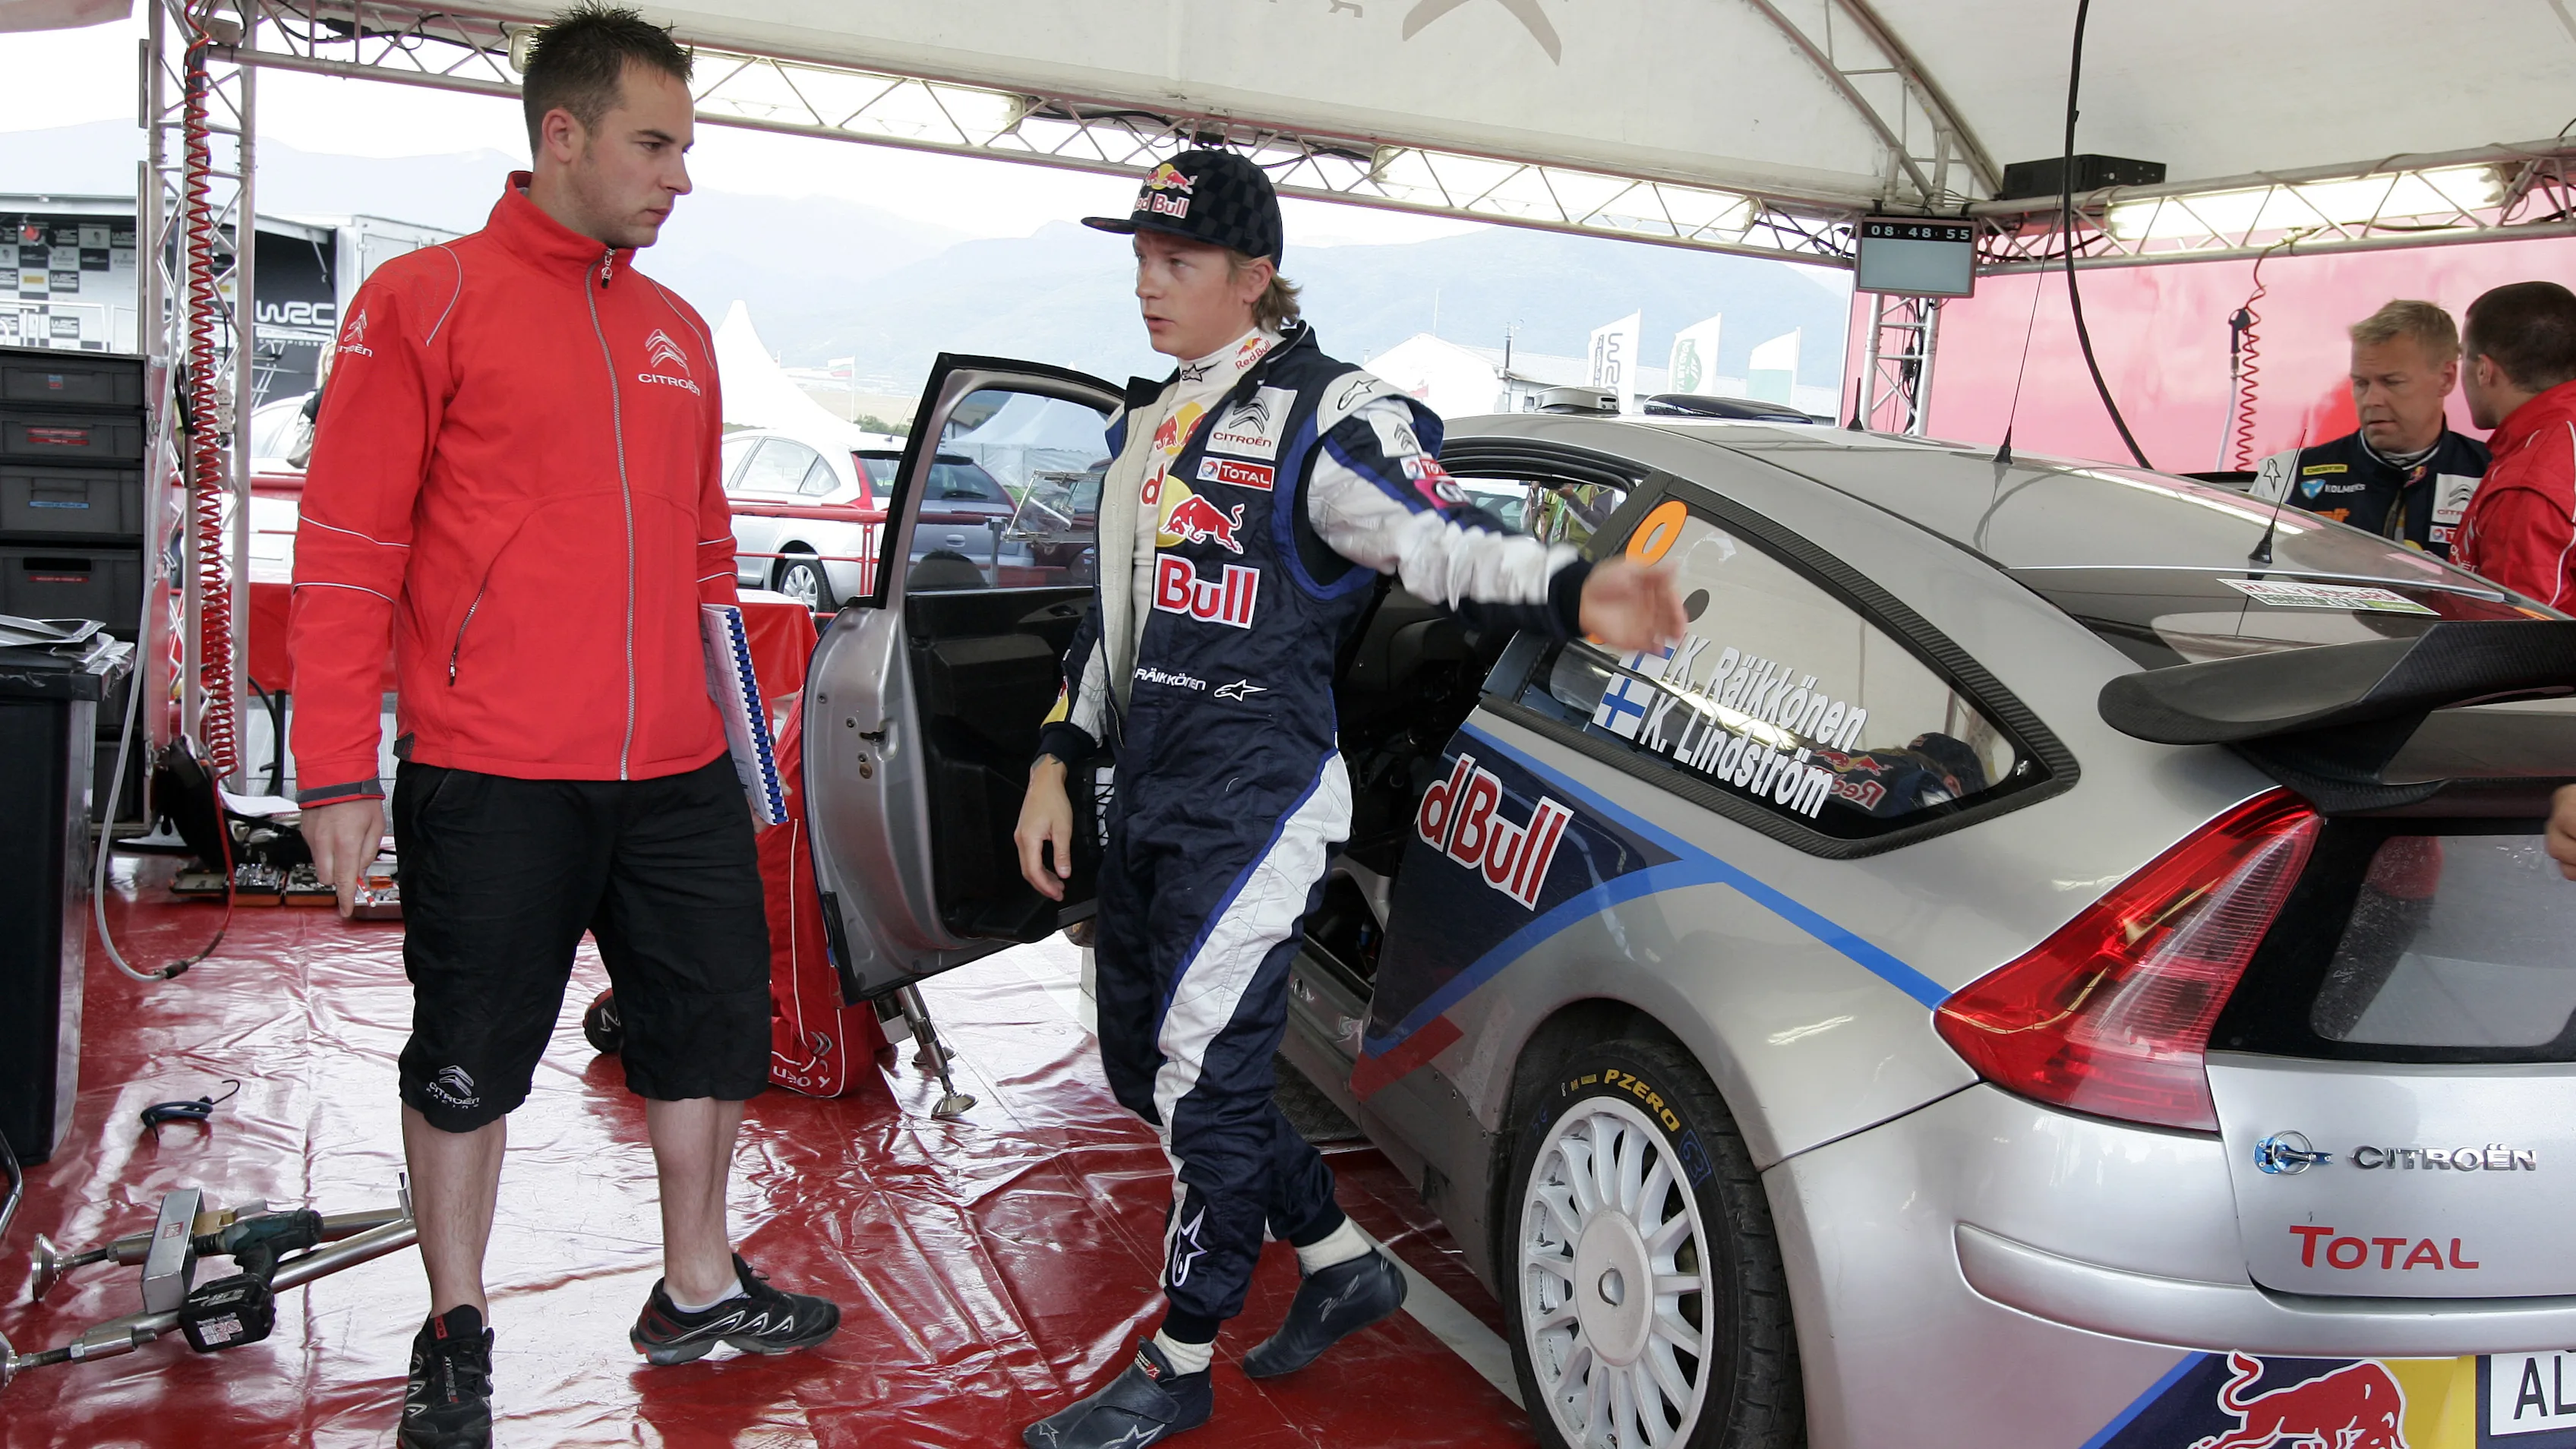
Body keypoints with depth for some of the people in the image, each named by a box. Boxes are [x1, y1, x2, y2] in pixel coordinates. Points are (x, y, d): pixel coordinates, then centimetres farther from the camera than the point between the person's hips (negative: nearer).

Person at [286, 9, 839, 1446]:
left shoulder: (679, 331, 13)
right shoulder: (426, 301, -5)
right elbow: (348, 545, -7)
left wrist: (732, 707, 17)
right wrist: (338, 769, -10)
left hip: (677, 772, 6)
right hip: (491, 777, -5)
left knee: (715, 1020, 13)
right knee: (470, 1062, 7)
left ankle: (699, 1289, 33)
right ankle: (457, 1333, 27)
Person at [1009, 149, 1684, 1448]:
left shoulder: (1326, 415, -11)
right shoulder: (1149, 421, 16)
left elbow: (1442, 543, -26)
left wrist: (1572, 593, -45)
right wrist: (1057, 762, 18)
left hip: (1256, 801, -9)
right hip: (1146, 795, 9)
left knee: (1206, 1074, -6)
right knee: (1142, 1062, 15)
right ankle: (1341, 1263, 31)